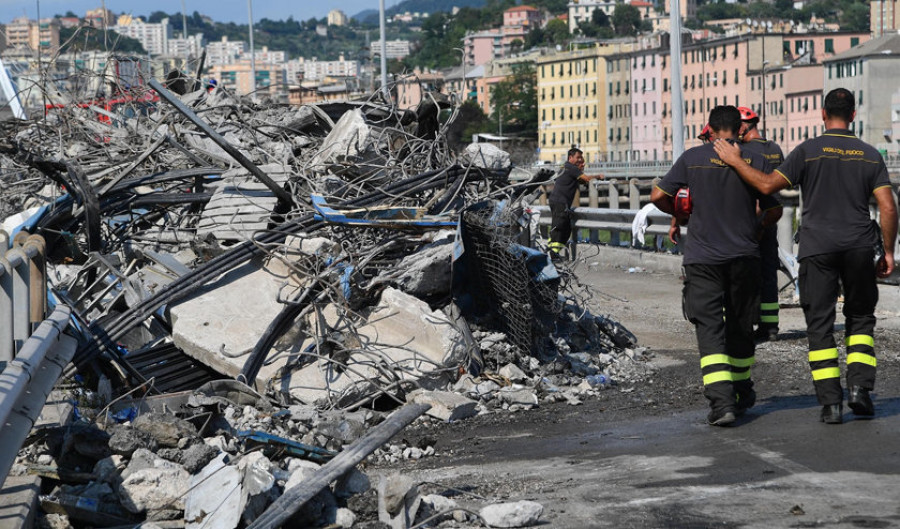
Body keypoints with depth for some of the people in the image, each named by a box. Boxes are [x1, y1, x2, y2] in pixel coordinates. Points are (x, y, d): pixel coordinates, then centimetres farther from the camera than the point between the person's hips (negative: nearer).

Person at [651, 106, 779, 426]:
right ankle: (741, 393, 31)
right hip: (744, 255, 2)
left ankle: (721, 400, -20)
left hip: (702, 258, -2)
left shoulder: (692, 158, -3)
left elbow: (658, 196, 0)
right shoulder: (756, 161, -1)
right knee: (740, 327, 16)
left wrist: (679, 212, 20)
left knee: (710, 328, -4)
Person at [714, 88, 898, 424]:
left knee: (820, 324, 3)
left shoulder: (809, 151, -4)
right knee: (860, 319, 17)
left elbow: (768, 185, -10)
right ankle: (860, 386, 0)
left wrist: (735, 161, 1)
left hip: (817, 248, -2)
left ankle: (830, 402, -2)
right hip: (859, 248, 2)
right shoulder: (870, 155, 5)